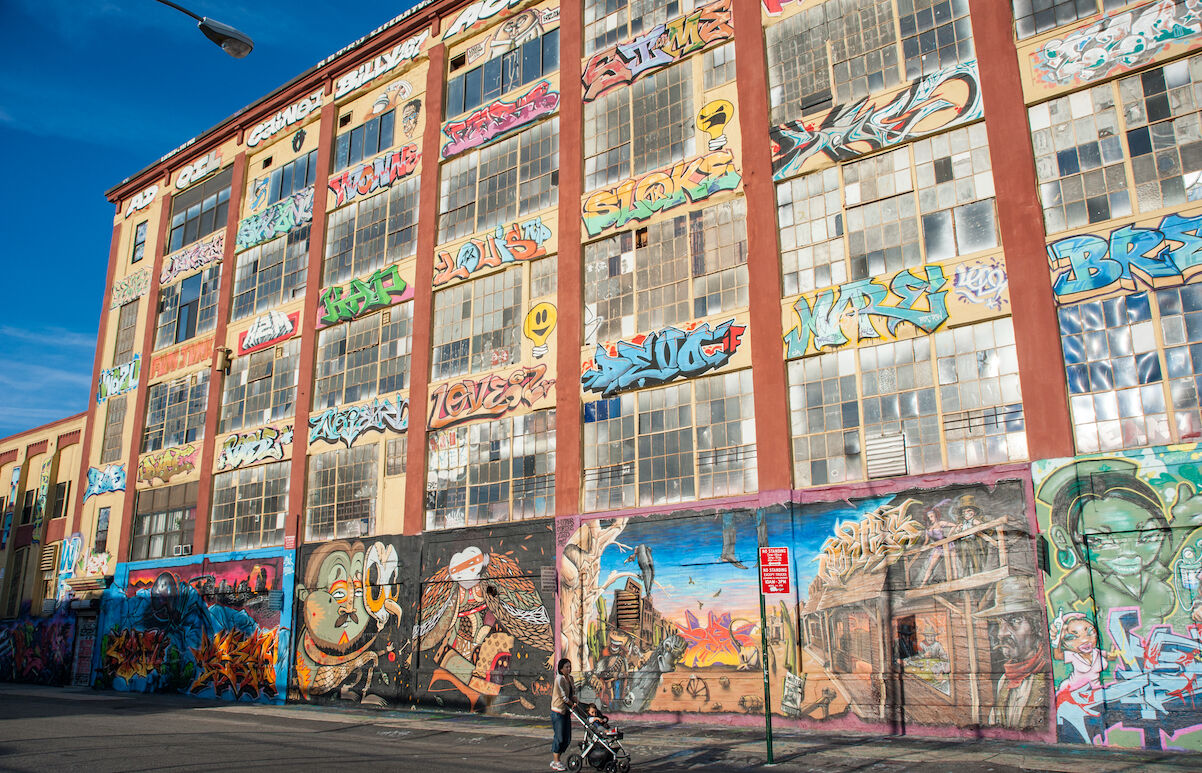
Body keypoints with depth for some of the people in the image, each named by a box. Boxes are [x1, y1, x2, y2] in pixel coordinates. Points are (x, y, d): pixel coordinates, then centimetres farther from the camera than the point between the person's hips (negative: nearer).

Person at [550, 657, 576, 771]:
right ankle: (556, 762, 6)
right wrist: (572, 704, -3)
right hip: (558, 711, -8)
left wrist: (575, 701, 2)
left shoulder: (570, 678, 11)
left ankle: (555, 760, 19)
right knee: (559, 737, -5)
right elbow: (563, 696, -15)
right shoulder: (559, 679, -15)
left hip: (566, 711, 8)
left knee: (567, 738, 9)